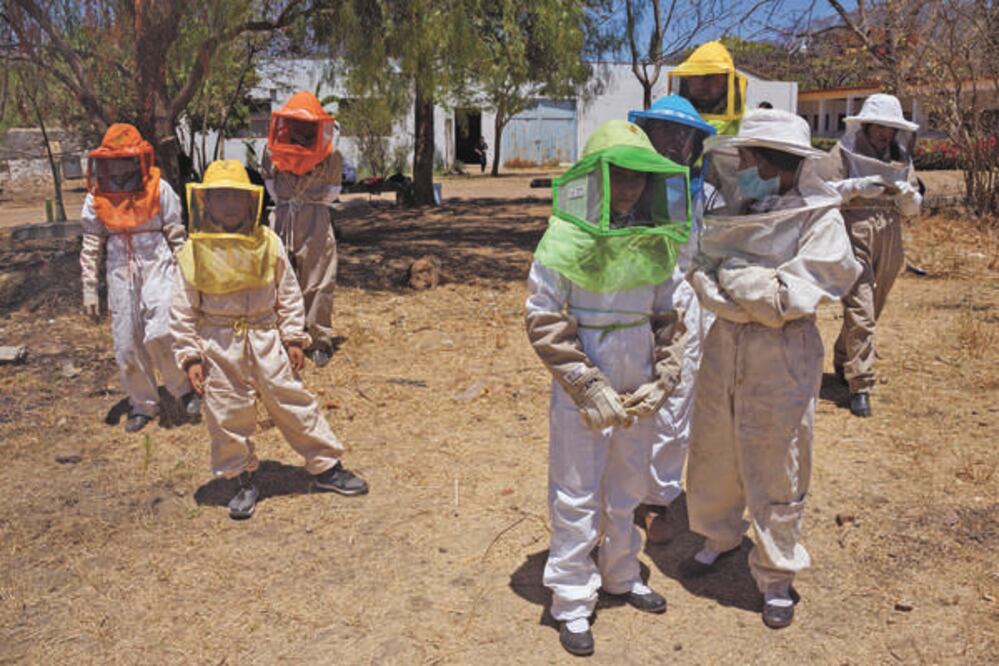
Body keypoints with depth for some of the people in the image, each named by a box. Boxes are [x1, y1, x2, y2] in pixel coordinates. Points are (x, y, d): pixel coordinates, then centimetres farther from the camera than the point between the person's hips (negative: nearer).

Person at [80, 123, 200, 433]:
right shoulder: (97, 198, 4)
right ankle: (143, 404, 25)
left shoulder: (159, 190, -3)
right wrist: (89, 291, 6)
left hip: (158, 268, -3)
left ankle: (184, 388, 6)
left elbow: (177, 238, 2)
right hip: (121, 274, 3)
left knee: (160, 334, -19)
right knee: (127, 344, 6)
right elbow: (90, 248, 8)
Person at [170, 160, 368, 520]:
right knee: (227, 416, 8)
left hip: (266, 339, 0)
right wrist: (190, 357, -4)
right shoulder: (193, 253, -5)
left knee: (294, 403, 5)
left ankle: (327, 466, 19)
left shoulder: (268, 243, -2)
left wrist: (294, 339, 2)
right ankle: (242, 480, 27)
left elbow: (289, 295, 5)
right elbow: (183, 311, 0)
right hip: (219, 347, 0)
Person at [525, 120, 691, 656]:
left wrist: (661, 382, -3)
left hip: (637, 392, 5)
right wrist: (588, 387, -16)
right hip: (581, 391, -5)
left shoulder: (655, 241, 2)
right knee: (577, 498, 6)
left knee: (628, 489, 20)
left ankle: (621, 576, 42)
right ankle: (572, 602, 23)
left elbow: (667, 320, 9)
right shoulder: (566, 238, -13)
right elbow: (545, 321, -13)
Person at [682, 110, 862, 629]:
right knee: (712, 451, 16)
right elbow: (702, 273, 2)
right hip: (725, 343, 5)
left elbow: (801, 291, -17)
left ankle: (776, 577, 26)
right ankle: (720, 535, 43)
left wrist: (733, 276, -11)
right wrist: (764, 292, -12)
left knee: (776, 468, 6)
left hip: (783, 355, -5)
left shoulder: (818, 216, -11)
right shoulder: (726, 207, 4)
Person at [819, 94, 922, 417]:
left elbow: (913, 208, 12)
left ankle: (843, 362, 35)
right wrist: (858, 187, -21)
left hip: (889, 242, 5)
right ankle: (860, 385, -10)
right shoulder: (844, 152, 1)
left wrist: (903, 191, -9)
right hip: (853, 237, -5)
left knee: (870, 311, 15)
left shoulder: (901, 158, 14)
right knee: (860, 313, -12)